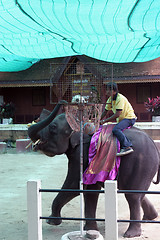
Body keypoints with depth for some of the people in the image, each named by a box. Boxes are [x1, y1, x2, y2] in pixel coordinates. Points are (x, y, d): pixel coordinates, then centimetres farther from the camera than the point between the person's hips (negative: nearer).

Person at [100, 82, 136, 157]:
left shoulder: (120, 98, -19)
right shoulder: (110, 99, 9)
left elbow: (117, 114, -24)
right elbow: (105, 112, 20)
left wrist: (105, 121, -20)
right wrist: (99, 121, 13)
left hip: (129, 118, -10)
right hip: (121, 120, 10)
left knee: (115, 129, -31)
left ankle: (127, 147, -32)